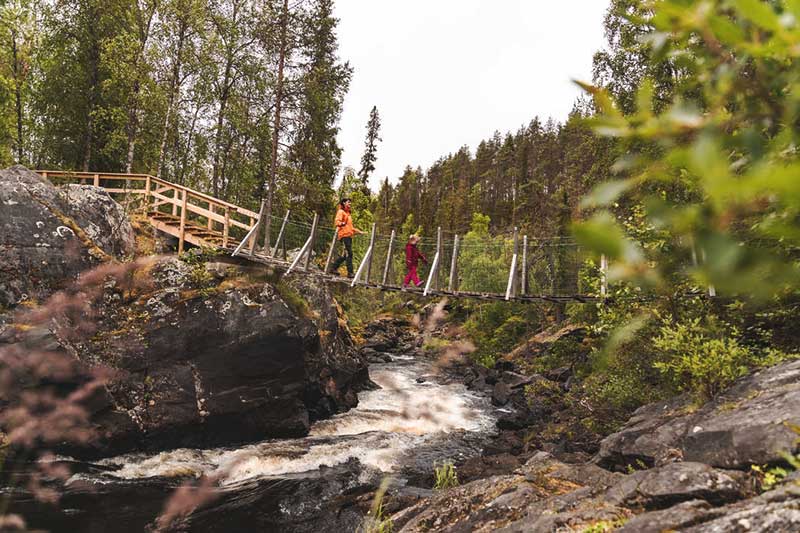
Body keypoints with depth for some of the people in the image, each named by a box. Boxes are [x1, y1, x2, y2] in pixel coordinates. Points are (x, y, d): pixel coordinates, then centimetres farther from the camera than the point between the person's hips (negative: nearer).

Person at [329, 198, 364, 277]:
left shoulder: (348, 213, 28)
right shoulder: (341, 212, 1)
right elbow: (337, 222, -13)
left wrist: (358, 231, 29)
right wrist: (342, 223, -32)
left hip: (349, 235, 9)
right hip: (344, 235, -9)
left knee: (346, 254, 7)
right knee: (349, 253, -14)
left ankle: (333, 267, 16)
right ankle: (350, 272, -16)